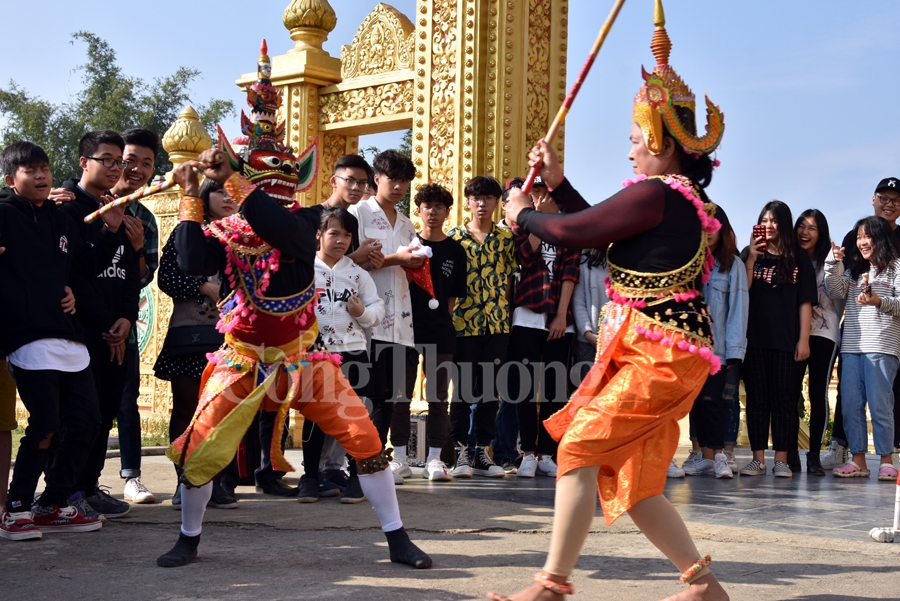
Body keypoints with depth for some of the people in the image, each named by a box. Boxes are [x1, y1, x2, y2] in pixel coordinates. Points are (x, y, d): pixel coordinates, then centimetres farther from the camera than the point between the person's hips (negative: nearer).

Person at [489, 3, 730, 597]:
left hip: (659, 354, -10)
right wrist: (559, 182, 19)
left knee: (581, 449, -11)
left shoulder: (656, 194, -16)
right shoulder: (682, 196, 16)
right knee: (630, 479, 11)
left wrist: (524, 215, 5)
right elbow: (599, 229, 23)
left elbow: (575, 231, -14)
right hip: (657, 352, 10)